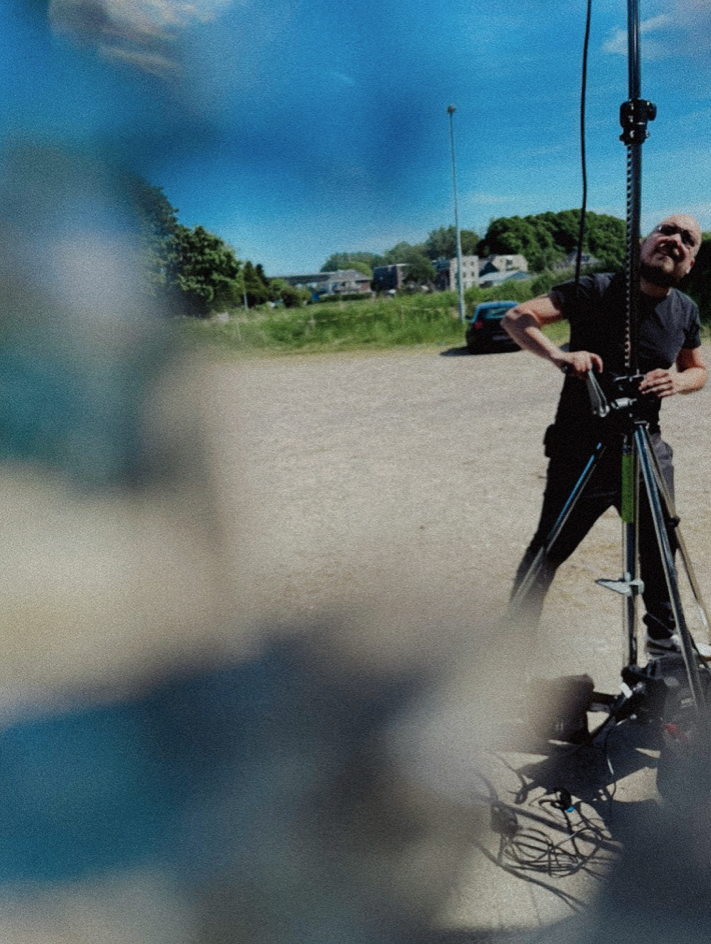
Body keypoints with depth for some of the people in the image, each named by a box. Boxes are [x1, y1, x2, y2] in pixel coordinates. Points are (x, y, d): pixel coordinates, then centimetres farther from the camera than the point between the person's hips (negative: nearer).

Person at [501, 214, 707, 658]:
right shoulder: (598, 290, -13)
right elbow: (517, 317, -16)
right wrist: (559, 354, -34)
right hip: (581, 450, -5)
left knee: (661, 550, 16)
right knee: (548, 552, 1)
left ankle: (664, 637, 40)